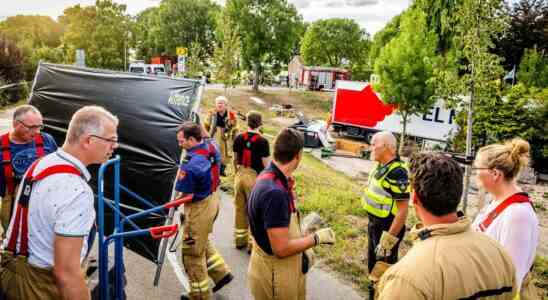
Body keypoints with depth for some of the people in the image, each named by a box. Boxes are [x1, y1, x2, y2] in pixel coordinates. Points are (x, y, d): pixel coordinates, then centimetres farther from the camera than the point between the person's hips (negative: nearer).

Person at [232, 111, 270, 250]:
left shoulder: (238, 138, -1)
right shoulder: (262, 142, -15)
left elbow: (235, 159, 7)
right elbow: (265, 164, -13)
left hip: (240, 175, 5)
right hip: (255, 177, -4)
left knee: (239, 208, 16)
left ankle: (239, 239, 29)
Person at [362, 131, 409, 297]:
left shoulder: (397, 172, -25)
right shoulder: (381, 166, 3)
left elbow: (403, 210, -25)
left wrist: (388, 239, -24)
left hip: (387, 228, -9)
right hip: (374, 224, 9)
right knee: (373, 262, 24)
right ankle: (374, 291, 45)